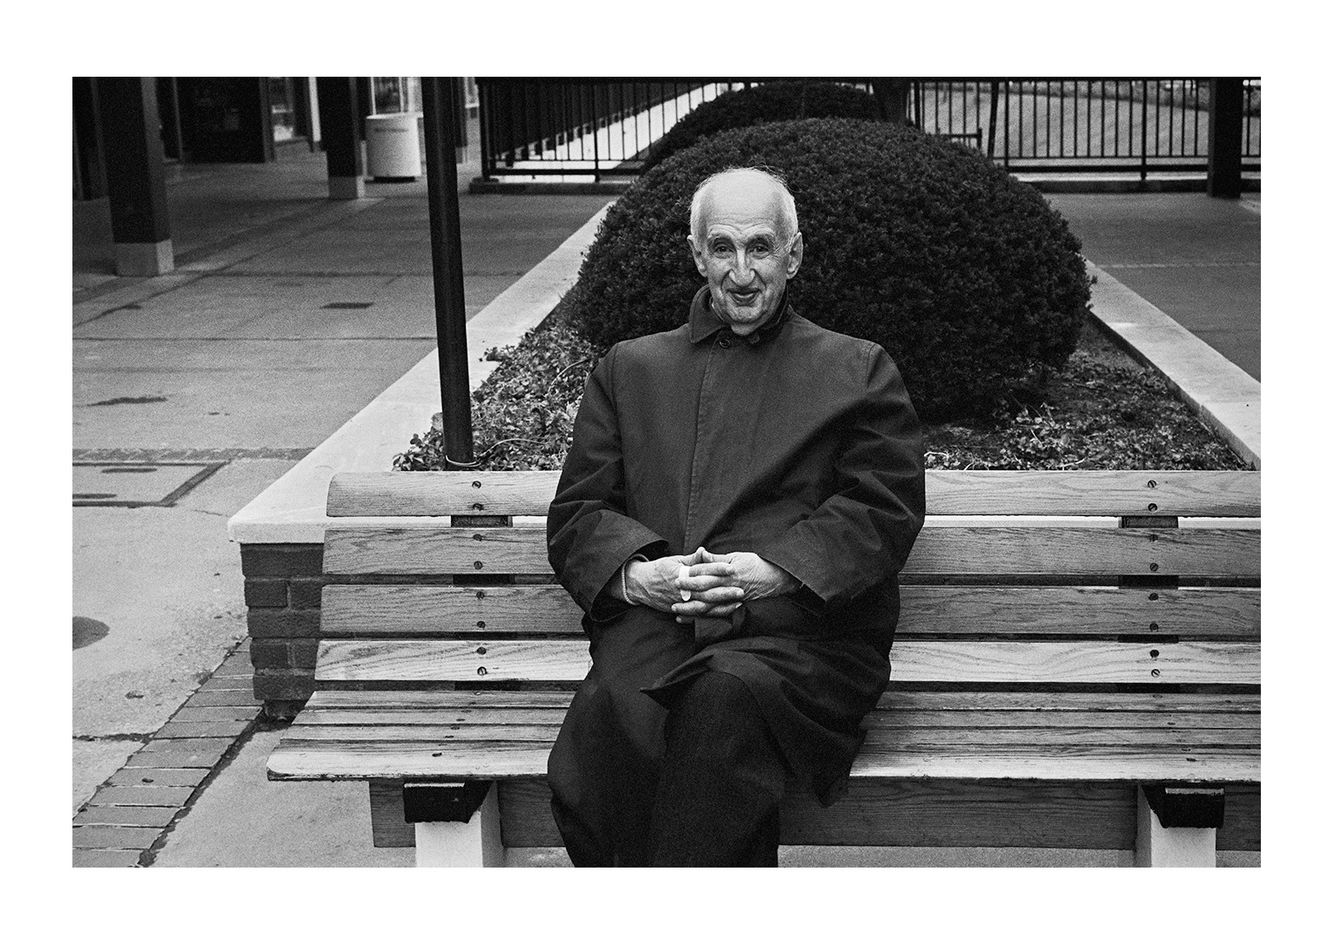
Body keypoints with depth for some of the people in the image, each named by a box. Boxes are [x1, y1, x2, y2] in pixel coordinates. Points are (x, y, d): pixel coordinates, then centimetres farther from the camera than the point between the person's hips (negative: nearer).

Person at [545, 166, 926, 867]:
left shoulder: (857, 371, 20)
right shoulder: (629, 368, 26)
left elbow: (886, 509, 7)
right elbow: (575, 513, 18)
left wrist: (777, 569, -11)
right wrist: (636, 573, -6)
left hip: (800, 631, -1)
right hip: (652, 622, 2)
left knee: (723, 699, -37)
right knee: (611, 714, -34)